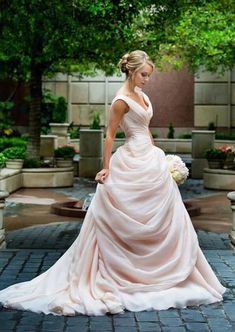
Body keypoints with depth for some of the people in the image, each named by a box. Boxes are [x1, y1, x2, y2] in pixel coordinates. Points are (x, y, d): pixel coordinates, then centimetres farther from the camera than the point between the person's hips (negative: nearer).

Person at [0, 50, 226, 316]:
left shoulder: (141, 94, 12)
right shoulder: (122, 100, -15)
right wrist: (106, 168, -13)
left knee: (165, 218, 11)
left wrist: (156, 154, 18)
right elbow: (110, 134, -13)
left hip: (149, 161, 9)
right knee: (129, 221, -3)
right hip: (133, 163, -9)